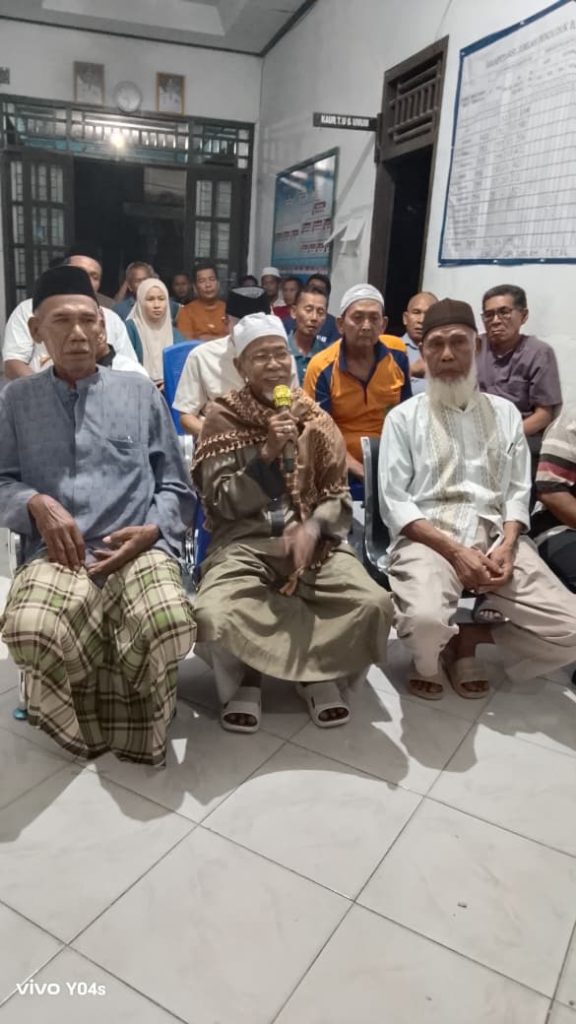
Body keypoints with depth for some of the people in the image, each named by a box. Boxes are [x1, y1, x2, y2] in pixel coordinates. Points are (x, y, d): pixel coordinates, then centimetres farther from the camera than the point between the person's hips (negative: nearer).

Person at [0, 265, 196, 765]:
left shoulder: (140, 390, 16)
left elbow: (176, 487, 13)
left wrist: (153, 530, -5)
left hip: (139, 549, 0)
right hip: (57, 554, 1)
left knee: (169, 626, -34)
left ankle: (127, 719, 1)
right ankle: (108, 713, -2)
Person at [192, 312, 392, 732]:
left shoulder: (314, 416, 11)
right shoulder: (223, 416, 3)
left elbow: (338, 494, 8)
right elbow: (222, 503, -5)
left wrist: (312, 529, -13)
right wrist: (267, 453, -17)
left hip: (312, 538, 2)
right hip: (244, 542, -2)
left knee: (374, 605, -24)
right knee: (213, 615, -32)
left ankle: (320, 675, 7)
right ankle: (242, 680, 4)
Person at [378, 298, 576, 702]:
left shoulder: (505, 413, 16)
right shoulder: (404, 417, 6)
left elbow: (518, 492, 11)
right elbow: (394, 503, -3)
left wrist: (506, 545, -10)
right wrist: (454, 551, -14)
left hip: (496, 537, 4)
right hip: (428, 538, -3)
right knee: (426, 621, -35)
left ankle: (469, 637, 9)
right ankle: (429, 661, 4)